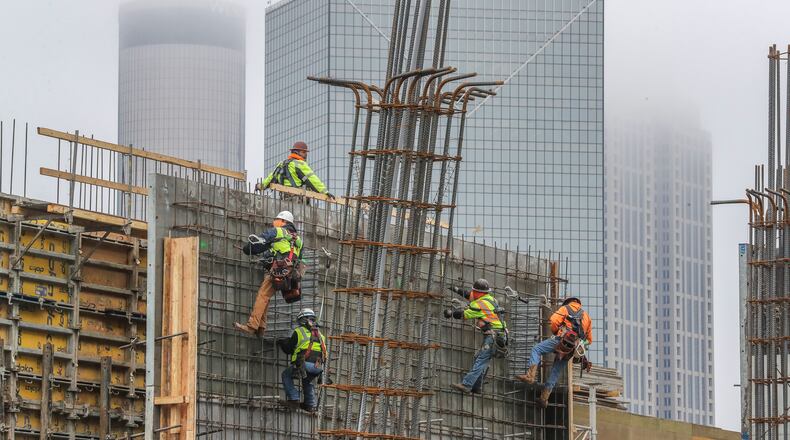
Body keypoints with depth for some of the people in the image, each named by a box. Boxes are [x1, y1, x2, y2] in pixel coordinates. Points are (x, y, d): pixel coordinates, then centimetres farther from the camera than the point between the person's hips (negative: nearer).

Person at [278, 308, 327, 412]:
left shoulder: (298, 331, 7)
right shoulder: (319, 334, 23)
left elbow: (288, 350, 12)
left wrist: (282, 343, 36)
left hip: (305, 363, -5)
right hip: (319, 367, 5)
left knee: (286, 375, 18)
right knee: (307, 381, 33)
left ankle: (293, 399, 6)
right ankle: (310, 405, 24)